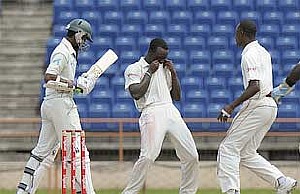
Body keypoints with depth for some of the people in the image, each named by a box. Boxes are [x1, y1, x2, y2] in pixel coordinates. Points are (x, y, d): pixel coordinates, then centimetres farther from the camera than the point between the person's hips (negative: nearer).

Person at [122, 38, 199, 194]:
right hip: (152, 112, -6)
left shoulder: (164, 68, 23)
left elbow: (177, 96, 21)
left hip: (171, 111, 6)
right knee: (148, 156, -23)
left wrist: (173, 72, 10)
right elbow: (136, 94, -11)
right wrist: (149, 72, -3)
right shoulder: (134, 69, 6)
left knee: (191, 156, 0)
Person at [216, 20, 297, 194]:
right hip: (270, 106, 10)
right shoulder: (264, 52, 19)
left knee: (228, 148, -7)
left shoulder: (250, 54, -12)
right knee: (247, 153, 13)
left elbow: (255, 86, -23)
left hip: (257, 106, -10)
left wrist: (232, 106, -25)